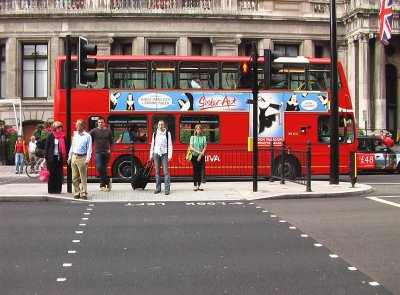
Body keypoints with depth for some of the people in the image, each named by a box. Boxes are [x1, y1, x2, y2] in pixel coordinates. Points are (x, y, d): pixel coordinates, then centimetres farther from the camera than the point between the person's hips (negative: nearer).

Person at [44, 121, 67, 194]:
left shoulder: (63, 136, 7)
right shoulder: (50, 136, -1)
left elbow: (65, 147, 9)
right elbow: (46, 147, -1)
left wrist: (65, 157, 1)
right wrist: (46, 158, -5)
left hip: (59, 157, 3)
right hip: (52, 157, -3)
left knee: (59, 174, 4)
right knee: (51, 174, 1)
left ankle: (58, 189, 12)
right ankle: (51, 189, 8)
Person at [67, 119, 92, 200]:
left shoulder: (87, 136, -3)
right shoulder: (75, 135, 14)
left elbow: (89, 148, -6)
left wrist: (88, 159, -16)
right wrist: (70, 157, 16)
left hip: (82, 158, -5)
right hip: (74, 157, 6)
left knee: (83, 178, -3)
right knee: (74, 178, 6)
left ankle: (84, 194, 2)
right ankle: (77, 193, 14)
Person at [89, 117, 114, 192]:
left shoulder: (108, 131, 7)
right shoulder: (94, 131, 1)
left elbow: (112, 142, 12)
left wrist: (110, 150, 0)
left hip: (106, 152, 2)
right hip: (98, 152, -2)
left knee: (104, 169, 6)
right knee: (99, 167, -17)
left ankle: (103, 185, 16)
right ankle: (108, 181, 2)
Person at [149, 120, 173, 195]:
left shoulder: (167, 133, 1)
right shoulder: (155, 134, 9)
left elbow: (170, 145, -1)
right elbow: (152, 144, 14)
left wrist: (170, 155, -7)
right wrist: (151, 154, 12)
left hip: (164, 154, -3)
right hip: (156, 154, 3)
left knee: (166, 171, -8)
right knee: (157, 171, 5)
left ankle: (167, 189, -7)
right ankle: (158, 188, 11)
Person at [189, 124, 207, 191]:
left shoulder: (203, 137, 4)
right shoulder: (192, 137, 3)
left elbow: (204, 147, -1)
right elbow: (191, 148, -5)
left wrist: (200, 156, -11)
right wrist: (198, 152, -15)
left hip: (201, 157, 1)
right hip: (194, 156, -1)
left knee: (200, 171, 3)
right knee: (195, 171, -1)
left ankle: (199, 186, 7)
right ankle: (195, 186, 0)